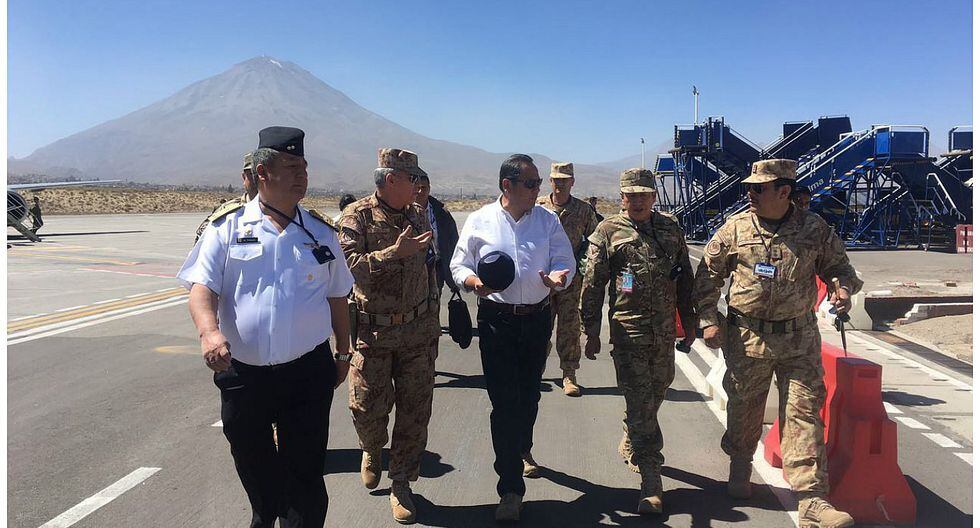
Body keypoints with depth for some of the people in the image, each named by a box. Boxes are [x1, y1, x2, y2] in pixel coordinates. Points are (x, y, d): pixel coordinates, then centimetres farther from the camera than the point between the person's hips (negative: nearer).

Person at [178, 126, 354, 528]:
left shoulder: (321, 234, 5)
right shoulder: (226, 228, -1)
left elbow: (337, 298, 12)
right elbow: (202, 287, -7)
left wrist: (343, 352, 15)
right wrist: (209, 331, -26)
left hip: (308, 373, 0)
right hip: (243, 374, 1)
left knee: (305, 471, 6)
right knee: (252, 464, 20)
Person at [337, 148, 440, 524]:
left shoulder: (418, 216, 8)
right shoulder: (358, 216, -6)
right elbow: (349, 266, -19)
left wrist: (433, 329, 13)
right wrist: (395, 253, -26)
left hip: (418, 332, 4)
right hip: (374, 332, -3)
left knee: (414, 412, 6)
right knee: (368, 408, 4)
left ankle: (401, 483, 22)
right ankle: (372, 450, 39)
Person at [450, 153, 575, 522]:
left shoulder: (547, 220, 3)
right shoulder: (480, 221, -1)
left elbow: (565, 262, 4)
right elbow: (459, 266, 4)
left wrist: (558, 276, -20)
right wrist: (474, 281, -18)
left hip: (537, 318, 3)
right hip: (497, 321, -2)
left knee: (529, 395, 18)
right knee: (504, 402, -4)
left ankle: (522, 450, 48)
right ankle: (510, 489, 4)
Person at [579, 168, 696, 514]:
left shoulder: (671, 230, 9)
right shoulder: (608, 233, -3)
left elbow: (685, 279, 15)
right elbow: (592, 286, -2)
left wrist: (689, 322, 16)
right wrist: (592, 331, -3)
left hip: (665, 332, 5)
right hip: (628, 332, -4)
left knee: (657, 392, 18)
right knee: (639, 404, -4)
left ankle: (631, 443, 45)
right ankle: (651, 483, 1)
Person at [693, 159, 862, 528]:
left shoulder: (814, 229, 0)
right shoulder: (735, 228, -1)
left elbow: (838, 265, 13)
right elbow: (707, 276, 5)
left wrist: (844, 287, -10)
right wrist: (709, 320, -2)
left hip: (799, 339, 0)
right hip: (746, 338, 0)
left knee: (804, 413, -2)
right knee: (744, 408, 13)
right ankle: (740, 469, 40)